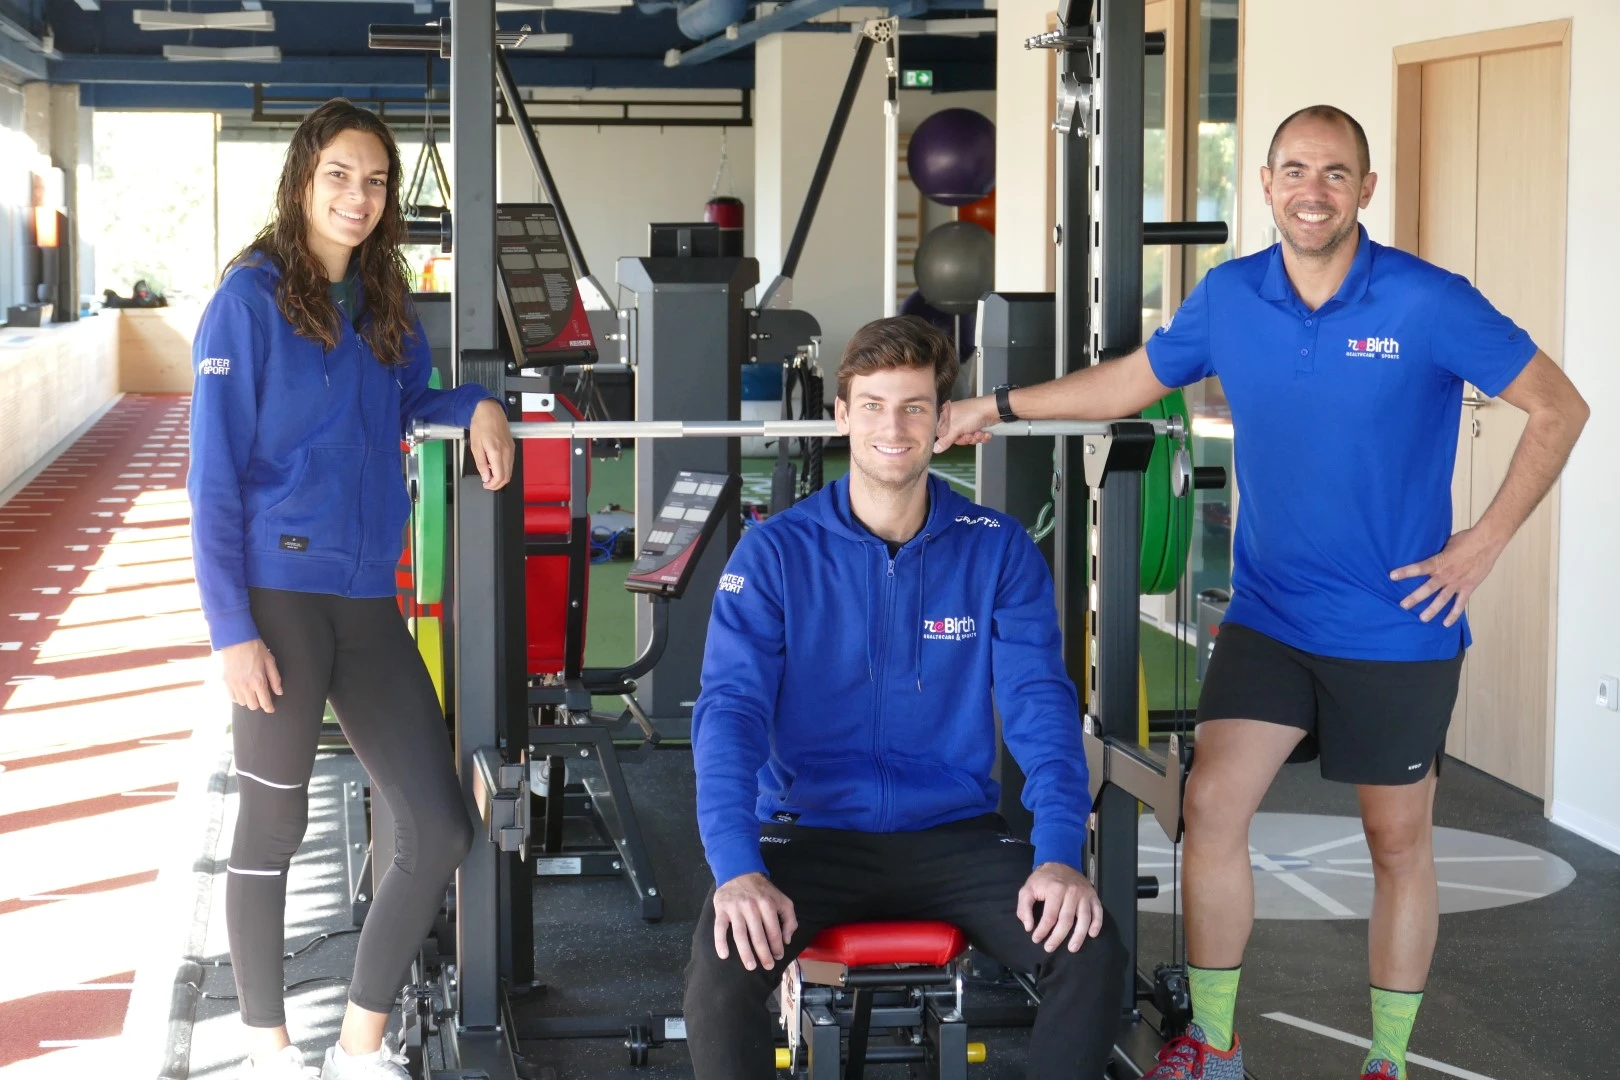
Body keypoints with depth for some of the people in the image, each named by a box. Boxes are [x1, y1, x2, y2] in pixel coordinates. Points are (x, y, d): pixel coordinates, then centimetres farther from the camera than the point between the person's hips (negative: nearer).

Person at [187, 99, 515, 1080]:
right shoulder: (252, 298, -6)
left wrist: (476, 403, 9)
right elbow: (215, 476, -8)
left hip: (368, 602, 6)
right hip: (281, 600, -6)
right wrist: (232, 629, -14)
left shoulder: (383, 303, 11)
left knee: (439, 828, 2)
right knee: (274, 826, 5)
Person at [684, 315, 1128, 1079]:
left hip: (955, 835, 1)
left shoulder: (1000, 550, 1)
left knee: (1091, 952, -23)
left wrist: (1058, 855, -22)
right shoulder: (775, 552, -3)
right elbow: (730, 709, -11)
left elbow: (1041, 707, -5)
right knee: (723, 963, -30)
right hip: (812, 832, -1)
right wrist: (737, 867, -27)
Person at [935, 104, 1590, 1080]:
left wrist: (1484, 542, -12)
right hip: (1268, 615, 3)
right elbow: (1131, 380, 14)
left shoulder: (1430, 303, -16)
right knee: (1212, 807, -3)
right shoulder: (1229, 297, -3)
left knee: (1398, 843, 8)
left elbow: (1559, 410, -8)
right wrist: (1001, 406, 14)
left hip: (1398, 626, -3)